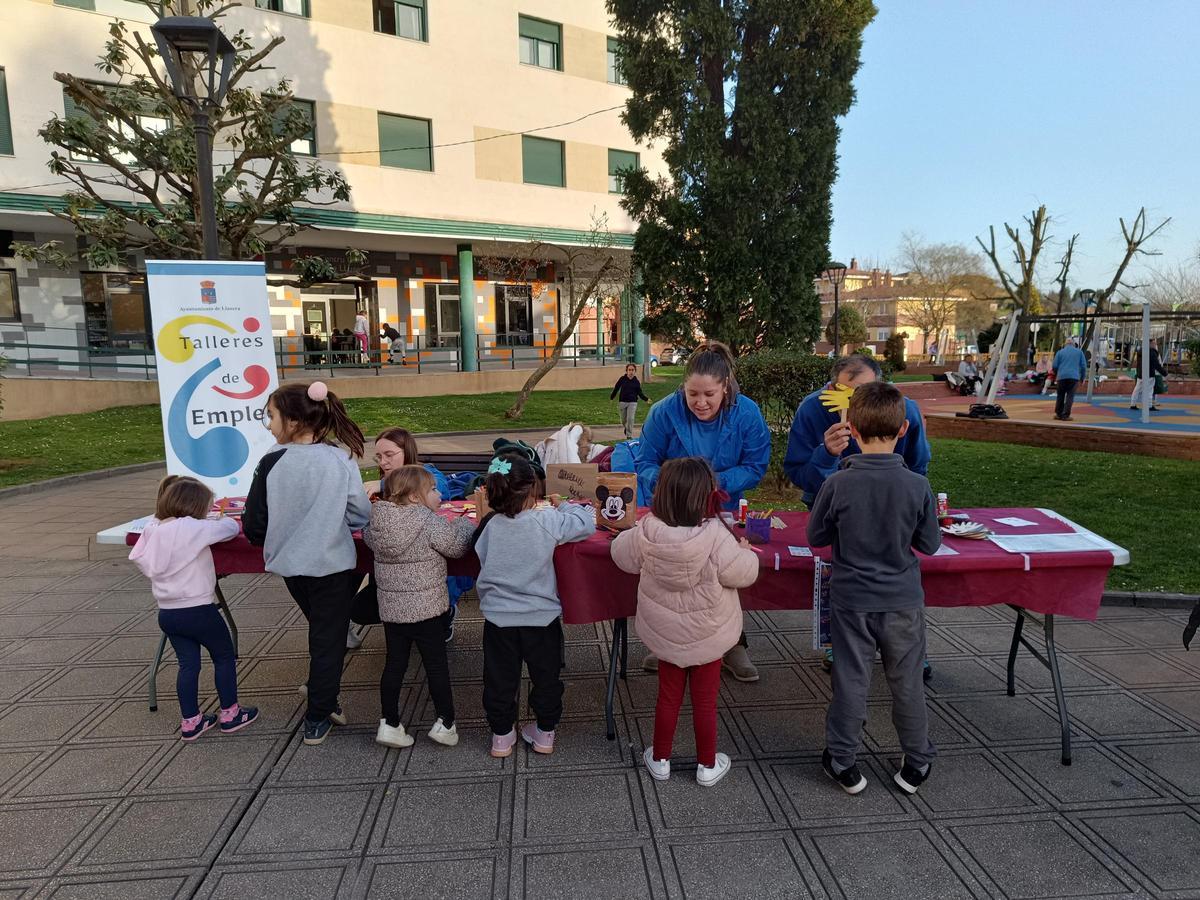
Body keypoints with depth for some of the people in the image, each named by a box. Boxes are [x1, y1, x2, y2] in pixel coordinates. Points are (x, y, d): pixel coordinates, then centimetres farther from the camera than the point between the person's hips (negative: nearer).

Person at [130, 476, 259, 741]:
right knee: (225, 656, 13)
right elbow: (231, 527, -12)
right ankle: (230, 714, 22)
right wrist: (216, 520, 9)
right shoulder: (193, 529, -20)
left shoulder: (151, 528, 0)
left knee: (188, 663, 16)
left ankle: (190, 722, 23)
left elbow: (138, 558, 12)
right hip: (197, 611, -6)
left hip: (167, 613, 6)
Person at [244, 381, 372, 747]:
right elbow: (361, 515, -8)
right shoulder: (340, 460, -14)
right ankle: (317, 719, 21)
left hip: (290, 565, 2)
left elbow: (254, 524, -8)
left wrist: (273, 543, 14)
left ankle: (320, 694, 38)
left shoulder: (271, 463, -14)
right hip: (333, 564, -2)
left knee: (320, 630, 26)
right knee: (328, 639, 12)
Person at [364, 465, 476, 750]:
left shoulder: (376, 519, -3)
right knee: (436, 665, 8)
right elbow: (456, 547, -12)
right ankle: (445, 723, 17)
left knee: (394, 664, 15)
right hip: (427, 607, -5)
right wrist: (465, 523, 6)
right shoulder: (428, 521, -19)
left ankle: (389, 724, 21)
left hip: (391, 607, 5)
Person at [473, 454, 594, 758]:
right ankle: (544, 733, 34)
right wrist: (565, 507, 7)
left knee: (500, 678, 18)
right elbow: (587, 522, -9)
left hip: (498, 616, 2)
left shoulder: (489, 525, -11)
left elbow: (483, 561, 4)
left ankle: (502, 736, 33)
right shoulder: (548, 521, -20)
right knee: (546, 676, 20)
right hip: (541, 616, -1)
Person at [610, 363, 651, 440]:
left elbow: (640, 393, 5)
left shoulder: (636, 382, -1)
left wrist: (646, 399, -7)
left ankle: (629, 435, -1)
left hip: (632, 402, -1)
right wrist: (611, 397, 2)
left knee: (630, 419, -12)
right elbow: (616, 388, 3)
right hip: (622, 402, 1)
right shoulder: (622, 379, -4)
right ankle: (626, 428, 45)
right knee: (623, 420, 11)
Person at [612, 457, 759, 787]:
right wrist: (746, 551, 1)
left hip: (664, 633, 3)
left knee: (668, 695, 21)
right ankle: (707, 765, 33)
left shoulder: (647, 532, -17)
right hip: (707, 636, -2)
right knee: (705, 700, 16)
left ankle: (660, 758, 36)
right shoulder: (716, 537, -28)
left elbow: (622, 555, 0)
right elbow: (744, 573, -19)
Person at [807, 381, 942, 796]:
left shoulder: (838, 484, -18)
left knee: (851, 682, 12)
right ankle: (916, 763, 34)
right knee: (907, 683, 17)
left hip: (852, 600, -1)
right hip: (904, 601, 1)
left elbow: (815, 536, -5)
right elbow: (930, 544, -3)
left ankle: (843, 762, 26)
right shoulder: (918, 486, -15)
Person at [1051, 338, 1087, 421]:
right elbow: (1083, 366, 6)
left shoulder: (1060, 352, 10)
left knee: (1060, 395, 13)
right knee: (1070, 396, 2)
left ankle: (1058, 414, 15)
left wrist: (1057, 374, 23)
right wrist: (1082, 378, 15)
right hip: (1074, 377, -1)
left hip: (1062, 376, 1)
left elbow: (1054, 366, 4)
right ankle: (1065, 415, -3)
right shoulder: (1079, 352, 12)